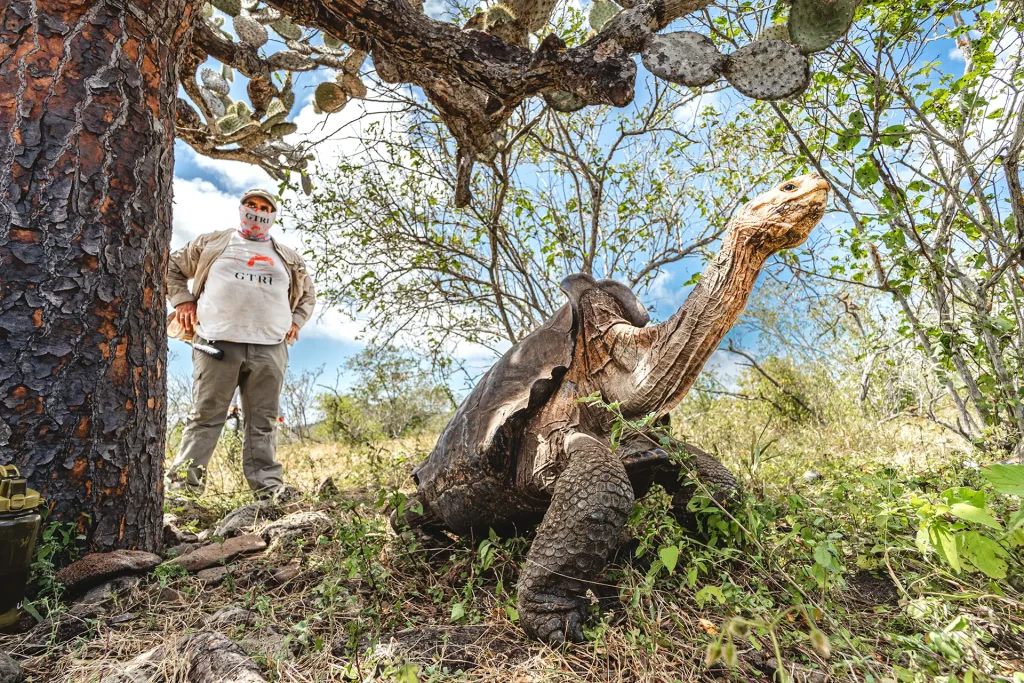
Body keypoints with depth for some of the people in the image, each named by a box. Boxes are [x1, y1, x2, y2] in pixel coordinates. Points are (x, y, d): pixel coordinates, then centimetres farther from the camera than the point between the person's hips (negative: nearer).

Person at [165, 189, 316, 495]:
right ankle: (182, 485, 5)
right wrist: (182, 300, 7)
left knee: (263, 422, 4)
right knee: (205, 417, -1)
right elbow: (172, 267, 22)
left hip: (270, 349, 2)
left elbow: (308, 295, 31)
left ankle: (269, 488, 5)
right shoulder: (212, 243, 16)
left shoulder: (289, 258, 21)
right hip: (218, 343, -1)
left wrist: (296, 321, 14)